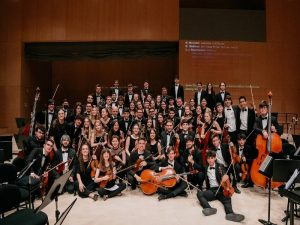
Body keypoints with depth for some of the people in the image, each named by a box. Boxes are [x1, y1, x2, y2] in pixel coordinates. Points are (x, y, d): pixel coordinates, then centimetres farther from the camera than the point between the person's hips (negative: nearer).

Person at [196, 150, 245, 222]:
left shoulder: (220, 166, 7)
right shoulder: (206, 169, 15)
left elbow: (223, 174, -11)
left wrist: (225, 176, -35)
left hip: (220, 189, -2)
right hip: (212, 190, 2)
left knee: (227, 199, -31)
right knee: (199, 193, -24)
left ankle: (230, 213, -56)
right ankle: (209, 209, -45)